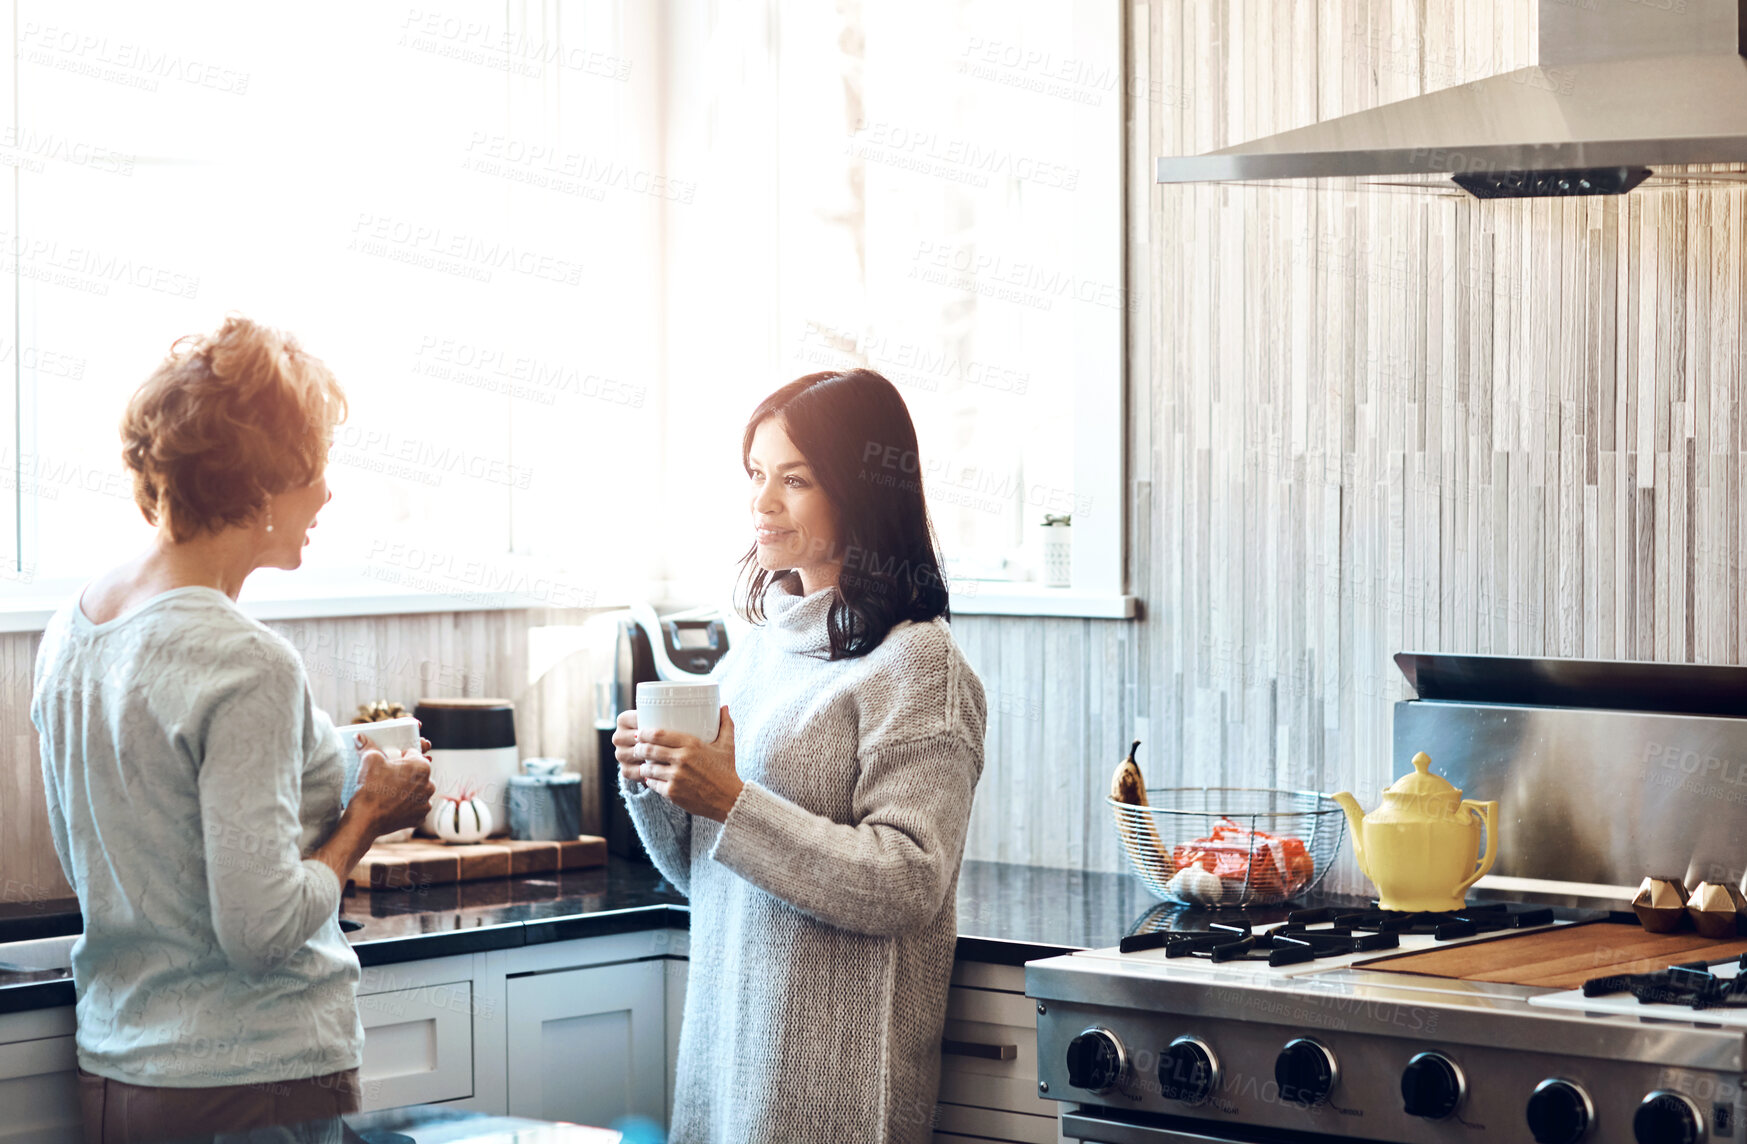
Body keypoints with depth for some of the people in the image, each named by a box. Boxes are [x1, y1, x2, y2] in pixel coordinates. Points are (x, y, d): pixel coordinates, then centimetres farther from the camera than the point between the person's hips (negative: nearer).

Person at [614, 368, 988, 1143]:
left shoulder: (916, 664, -10)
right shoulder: (760, 648, 11)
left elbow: (908, 886, -19)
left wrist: (732, 803, -22)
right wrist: (653, 789, -2)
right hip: (724, 1036, 7)